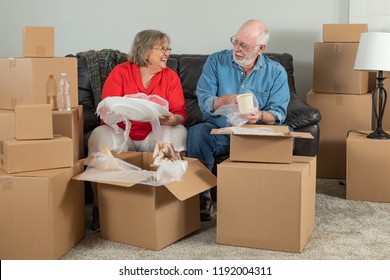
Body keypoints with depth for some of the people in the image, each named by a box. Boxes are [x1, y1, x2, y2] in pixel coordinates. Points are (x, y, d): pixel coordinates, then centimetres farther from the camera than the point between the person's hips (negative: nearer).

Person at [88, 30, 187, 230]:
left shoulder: (170, 76, 6)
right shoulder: (120, 72, 1)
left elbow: (180, 114, -2)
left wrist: (172, 119, -27)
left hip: (155, 136, 1)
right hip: (122, 133, -1)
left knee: (178, 132, -27)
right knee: (100, 135, -30)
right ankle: (100, 209, -21)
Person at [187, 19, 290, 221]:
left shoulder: (276, 72, 1)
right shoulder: (216, 61, 2)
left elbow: (278, 114, -6)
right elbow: (204, 101, -6)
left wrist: (260, 116, -29)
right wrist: (225, 101, -27)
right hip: (218, 130, 0)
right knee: (197, 133, -32)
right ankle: (201, 195, -19)